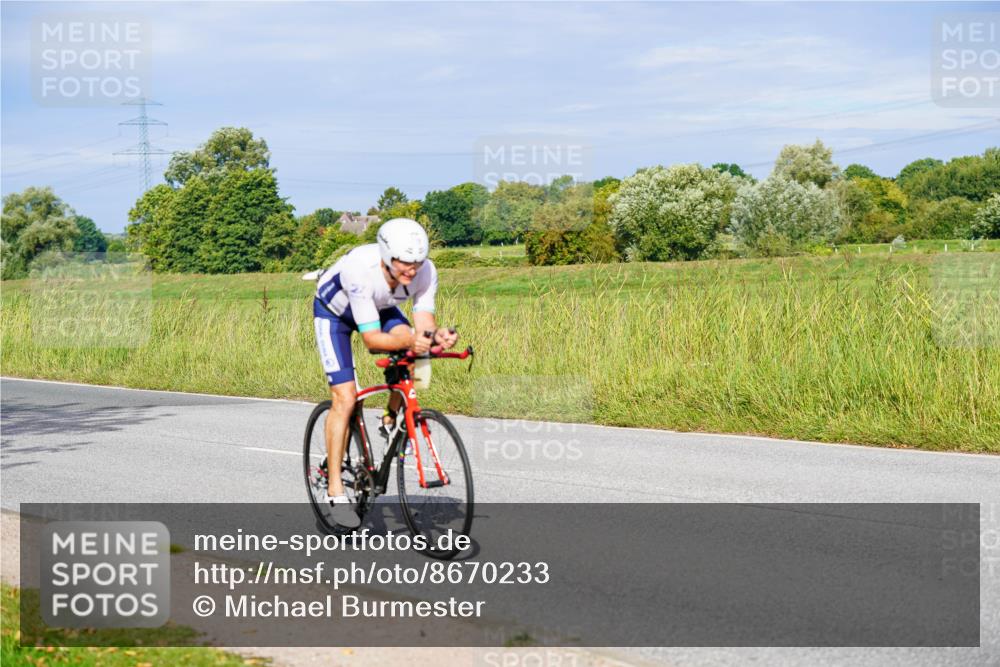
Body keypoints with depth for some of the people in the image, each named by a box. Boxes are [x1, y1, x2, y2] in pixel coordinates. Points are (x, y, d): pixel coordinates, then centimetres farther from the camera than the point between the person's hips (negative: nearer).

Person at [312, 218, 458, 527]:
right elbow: (371, 339, -41)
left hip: (380, 307, 4)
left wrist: (437, 335, -51)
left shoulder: (425, 271, -29)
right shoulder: (361, 270, -42)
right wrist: (409, 342, -58)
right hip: (334, 310, -4)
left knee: (410, 353, -27)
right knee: (345, 399, -15)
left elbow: (423, 321, -29)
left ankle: (391, 419, 0)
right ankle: (335, 490, -6)